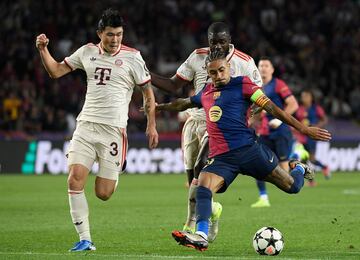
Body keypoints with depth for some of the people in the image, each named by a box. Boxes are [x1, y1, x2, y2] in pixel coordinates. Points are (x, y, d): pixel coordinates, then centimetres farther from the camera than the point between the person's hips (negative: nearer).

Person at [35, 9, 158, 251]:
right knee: (75, 180, -14)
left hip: (114, 129, -3)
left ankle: (118, 168, 31)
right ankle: (85, 239, -6)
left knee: (103, 194, -5)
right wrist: (43, 50, 2)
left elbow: (148, 92, 5)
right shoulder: (87, 52, 8)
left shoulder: (132, 57, -2)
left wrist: (152, 125, 0)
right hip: (86, 125, 3)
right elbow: (56, 71, 17)